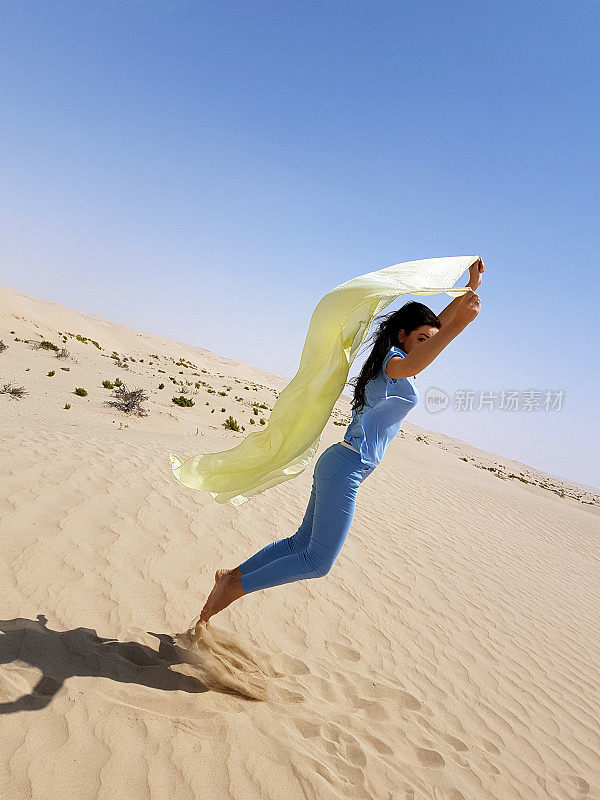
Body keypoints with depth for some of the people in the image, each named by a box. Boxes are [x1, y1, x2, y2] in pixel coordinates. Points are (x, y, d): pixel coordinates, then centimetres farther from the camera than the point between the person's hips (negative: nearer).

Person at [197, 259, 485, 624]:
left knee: (302, 544, 17)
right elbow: (408, 368, -36)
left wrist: (471, 288, 25)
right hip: (345, 468, -10)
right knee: (318, 562, -2)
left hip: (337, 463, 10)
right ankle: (234, 588, 5)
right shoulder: (393, 357, -9)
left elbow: (441, 324, 29)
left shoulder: (396, 358, 18)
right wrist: (458, 325, -44)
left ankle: (232, 575, 24)